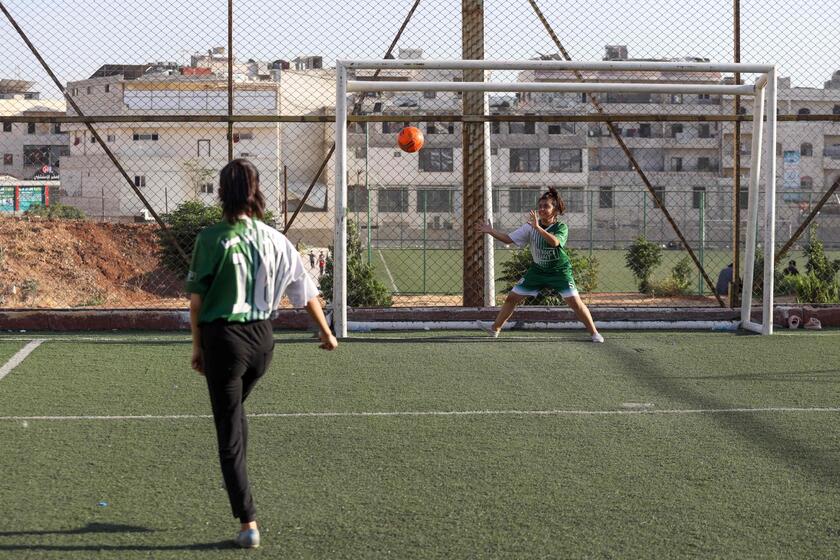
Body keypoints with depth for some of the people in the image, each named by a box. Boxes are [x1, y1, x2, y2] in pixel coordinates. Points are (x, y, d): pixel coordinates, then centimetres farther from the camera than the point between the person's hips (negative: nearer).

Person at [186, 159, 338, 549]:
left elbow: (196, 299, -8)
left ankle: (248, 523, -1)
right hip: (262, 337, 5)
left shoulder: (212, 239, -10)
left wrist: (197, 346, 3)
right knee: (236, 411, 30)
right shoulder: (274, 240, 2)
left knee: (229, 432, 3)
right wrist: (326, 332, 21)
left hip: (224, 337, -4)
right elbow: (306, 290, 8)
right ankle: (238, 489, 40)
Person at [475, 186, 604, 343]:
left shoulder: (561, 227, -17)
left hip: (559, 271, -4)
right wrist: (491, 231, -15)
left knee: (575, 302, -16)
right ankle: (495, 329, 17)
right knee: (511, 298, 4)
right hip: (537, 270, 4)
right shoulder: (530, 227, -6)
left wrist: (538, 227, -48)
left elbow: (554, 242, -39)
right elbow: (509, 239, -3)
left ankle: (594, 333, -3)